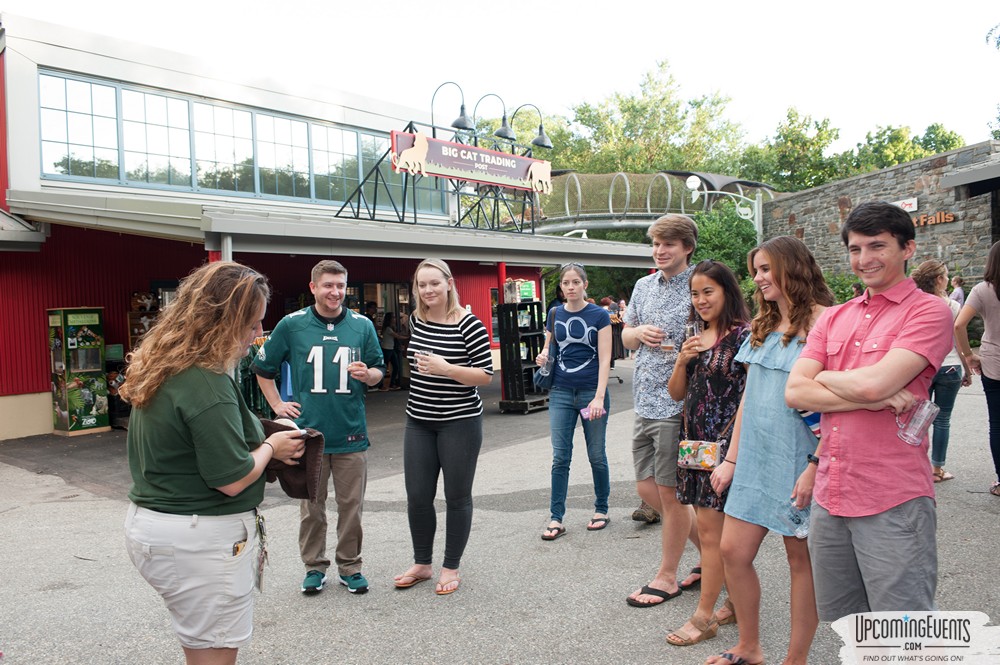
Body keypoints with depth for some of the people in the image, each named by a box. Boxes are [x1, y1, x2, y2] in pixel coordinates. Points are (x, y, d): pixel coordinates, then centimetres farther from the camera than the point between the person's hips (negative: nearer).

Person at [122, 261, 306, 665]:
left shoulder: (165, 370, 6)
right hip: (198, 540, -10)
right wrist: (270, 446, -4)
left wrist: (261, 446, 8)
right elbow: (232, 479, -22)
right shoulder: (206, 384, -24)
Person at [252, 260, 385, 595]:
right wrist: (278, 405, 7)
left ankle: (350, 567, 24)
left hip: (351, 434, 1)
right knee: (311, 507, 11)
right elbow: (263, 368, 12)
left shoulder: (362, 325, 2)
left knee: (351, 506, 8)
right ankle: (314, 567, 27)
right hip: (307, 432, -1)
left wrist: (368, 374, -12)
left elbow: (379, 371, 10)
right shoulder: (292, 324, 0)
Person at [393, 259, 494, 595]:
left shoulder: (469, 324, -13)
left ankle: (451, 568, 23)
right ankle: (422, 564, 28)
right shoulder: (416, 320, 5)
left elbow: (486, 375, -14)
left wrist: (445, 369, -24)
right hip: (419, 421, 5)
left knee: (457, 497, 7)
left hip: (460, 422, -5)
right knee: (417, 497, 8)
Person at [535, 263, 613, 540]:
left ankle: (602, 510, 25)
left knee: (597, 455, 8)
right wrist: (543, 356, -5)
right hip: (561, 393, 3)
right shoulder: (555, 315, 7)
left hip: (591, 392, -3)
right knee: (560, 457, 2)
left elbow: (604, 359, -7)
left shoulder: (599, 315, -4)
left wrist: (599, 397, -16)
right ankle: (556, 519, 8)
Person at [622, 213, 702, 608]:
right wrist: (638, 332, -3)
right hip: (645, 402, 7)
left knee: (670, 493, 4)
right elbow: (626, 337, 19)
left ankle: (667, 576, 22)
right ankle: (707, 547, 32)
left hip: (678, 403, -7)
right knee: (647, 489, 13)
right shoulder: (644, 286, 13)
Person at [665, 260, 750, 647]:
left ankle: (704, 616, 9)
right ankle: (736, 602, 27)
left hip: (725, 442, -7)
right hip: (694, 441, 7)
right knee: (712, 527, 13)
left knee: (711, 530, -2)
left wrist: (731, 449, -19)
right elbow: (676, 394, 12)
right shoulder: (696, 337, 12)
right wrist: (682, 360, -6)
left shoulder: (744, 335, -10)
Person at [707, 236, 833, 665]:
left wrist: (816, 467, -20)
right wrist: (731, 458, 12)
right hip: (755, 457, 7)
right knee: (733, 551, 8)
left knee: (801, 557, 8)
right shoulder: (761, 326, 12)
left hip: (798, 461, -7)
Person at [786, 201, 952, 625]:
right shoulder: (833, 318, 12)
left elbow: (873, 383, -21)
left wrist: (825, 377, -1)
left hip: (893, 503, -6)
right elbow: (795, 392, -1)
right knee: (841, 628, 19)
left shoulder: (928, 311, -6)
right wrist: (876, 400, -12)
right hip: (829, 497, 6)